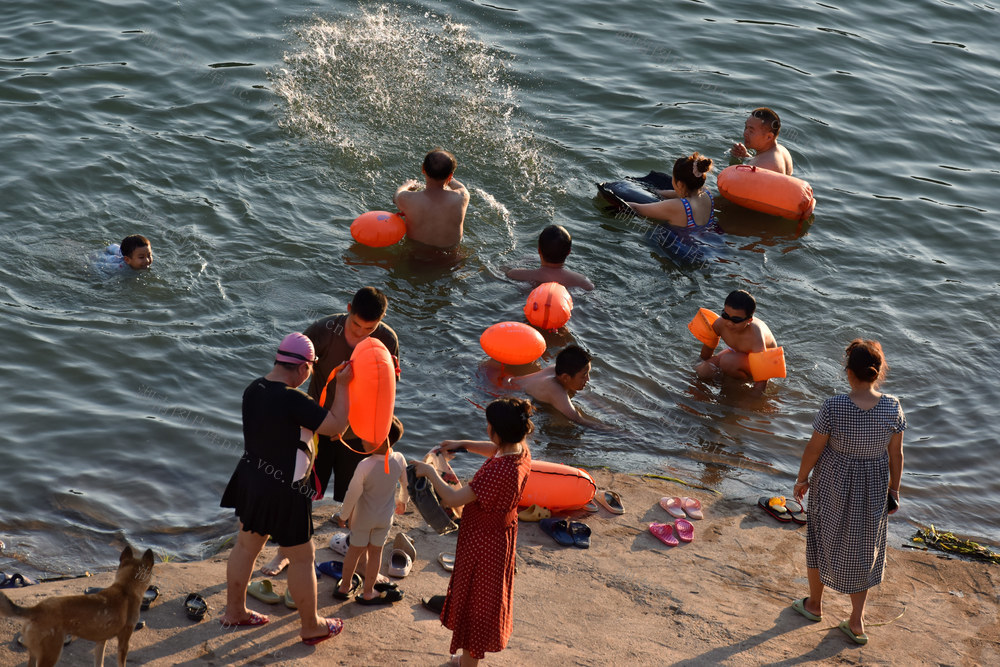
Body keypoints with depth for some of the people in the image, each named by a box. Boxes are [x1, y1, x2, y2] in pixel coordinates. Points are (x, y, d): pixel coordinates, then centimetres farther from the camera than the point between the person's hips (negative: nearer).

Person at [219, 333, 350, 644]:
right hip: (283, 492, -8)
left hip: (251, 479, 8)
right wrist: (342, 385, -17)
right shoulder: (293, 400, -30)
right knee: (301, 559, 11)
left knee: (246, 546, 24)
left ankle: (234, 610, 40)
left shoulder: (254, 389, -5)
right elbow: (336, 425, -25)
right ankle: (311, 626, 26)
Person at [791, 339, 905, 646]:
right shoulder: (892, 407, -17)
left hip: (833, 484, -2)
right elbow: (896, 453, -6)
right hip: (873, 487, 2)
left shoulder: (833, 407, -25)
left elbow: (814, 449, -14)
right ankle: (857, 621, 24)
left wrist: (801, 479, 3)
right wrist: (894, 488, 9)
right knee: (863, 546, 19)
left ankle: (814, 603, 42)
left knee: (823, 539, 22)